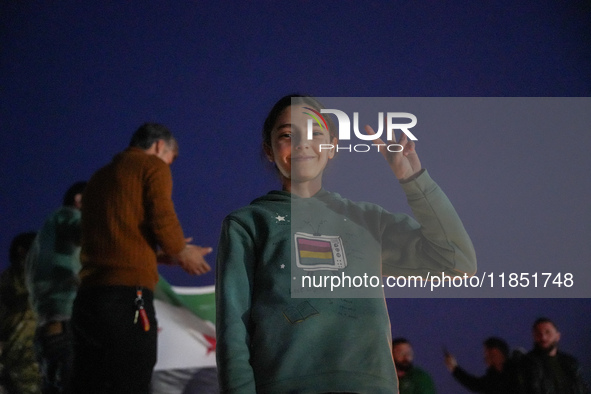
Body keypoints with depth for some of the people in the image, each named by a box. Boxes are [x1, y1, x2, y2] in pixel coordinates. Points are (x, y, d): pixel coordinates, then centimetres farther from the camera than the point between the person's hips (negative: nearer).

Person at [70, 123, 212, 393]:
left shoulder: (99, 178, 27)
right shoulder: (153, 166, 5)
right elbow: (163, 221, -8)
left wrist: (161, 255, 28)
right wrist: (181, 253, 11)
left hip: (87, 298, 7)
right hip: (128, 296, -7)